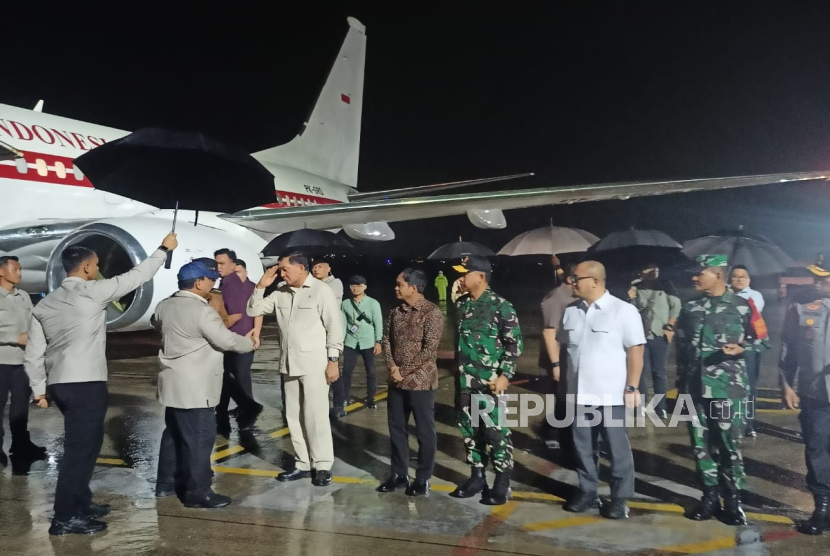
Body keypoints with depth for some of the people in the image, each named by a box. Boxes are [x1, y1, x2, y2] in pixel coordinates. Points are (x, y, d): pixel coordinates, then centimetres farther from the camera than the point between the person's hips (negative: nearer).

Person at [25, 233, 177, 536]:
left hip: (60, 383, 8)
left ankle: (80, 504, 29)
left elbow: (34, 353, 11)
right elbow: (138, 275, -4)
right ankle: (65, 518, 5)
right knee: (79, 448, -1)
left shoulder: (44, 304, 11)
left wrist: (38, 388, 20)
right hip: (86, 384, -8)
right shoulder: (92, 292, -10)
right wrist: (165, 249, 7)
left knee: (86, 444, 19)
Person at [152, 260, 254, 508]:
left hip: (174, 383, 9)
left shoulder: (165, 306, 7)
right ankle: (198, 492, 4)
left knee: (174, 434, 20)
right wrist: (250, 344, 1)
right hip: (194, 387, -9)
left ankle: (167, 482, 30)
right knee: (199, 438, -2)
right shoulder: (201, 311, -20)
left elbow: (156, 323, 29)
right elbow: (227, 340, -17)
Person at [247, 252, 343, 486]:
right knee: (294, 416, 12)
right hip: (289, 364, 7)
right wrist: (261, 286, -1)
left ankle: (323, 466, 9)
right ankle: (303, 464, 23)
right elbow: (253, 311, 12)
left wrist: (333, 361, -13)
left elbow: (335, 326, -10)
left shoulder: (321, 290, -9)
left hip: (314, 364, -7)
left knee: (315, 416, -3)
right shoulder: (280, 293, 8)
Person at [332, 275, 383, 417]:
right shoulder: (345, 304, 4)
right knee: (346, 372, -2)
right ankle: (343, 401, 2)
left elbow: (378, 323, -3)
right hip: (350, 343, 1)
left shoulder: (373, 303, -3)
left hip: (368, 343, -1)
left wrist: (378, 342, -7)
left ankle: (370, 398, 23)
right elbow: (343, 324, 8)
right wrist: (340, 342, 6)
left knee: (370, 372, 8)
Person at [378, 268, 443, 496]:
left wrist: (404, 371, -13)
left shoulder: (431, 312, -13)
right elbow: (387, 340, 10)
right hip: (397, 381, 7)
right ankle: (399, 474, 27)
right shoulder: (395, 312, 8)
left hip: (420, 381, -7)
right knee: (396, 428, 13)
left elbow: (430, 348, -17)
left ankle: (423, 479, 18)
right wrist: (392, 367, -7)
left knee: (424, 431, 5)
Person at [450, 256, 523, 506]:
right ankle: (476, 477, 25)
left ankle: (501, 482, 11)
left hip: (489, 381, -6)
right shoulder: (462, 305, 10)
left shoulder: (501, 305, -8)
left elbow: (514, 342, -8)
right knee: (469, 430, 12)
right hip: (464, 381, 6)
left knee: (495, 431, -3)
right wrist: (456, 373, 15)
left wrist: (505, 375, -15)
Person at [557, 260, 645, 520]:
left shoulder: (623, 310, -9)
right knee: (583, 447, 14)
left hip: (611, 394, -5)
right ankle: (587, 492, 28)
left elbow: (635, 351, -10)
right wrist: (563, 376, 11)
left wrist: (632, 388, -13)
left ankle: (619, 498, 20)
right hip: (579, 392, 5)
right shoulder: (570, 311, 6)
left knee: (617, 448, 7)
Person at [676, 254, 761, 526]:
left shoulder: (742, 306, -2)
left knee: (729, 445, 2)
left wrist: (741, 348, -18)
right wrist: (681, 384, 13)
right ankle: (710, 496, 22)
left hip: (728, 388, -4)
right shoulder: (689, 308, 10)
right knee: (701, 444, 8)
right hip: (695, 388, 4)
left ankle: (732, 501, 17)